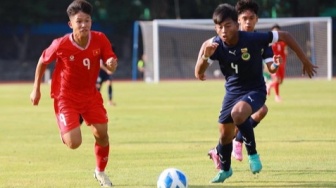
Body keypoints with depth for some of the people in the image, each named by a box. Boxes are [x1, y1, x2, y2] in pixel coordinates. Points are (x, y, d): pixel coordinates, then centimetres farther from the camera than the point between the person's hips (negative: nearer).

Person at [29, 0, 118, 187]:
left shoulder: (100, 40, -15)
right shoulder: (61, 45, -23)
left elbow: (112, 67, -6)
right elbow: (42, 62, -4)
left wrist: (111, 64, -31)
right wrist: (36, 89, 0)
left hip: (90, 94, 3)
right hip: (66, 96, -3)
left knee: (102, 133, -3)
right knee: (74, 143, -16)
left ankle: (100, 172, 25)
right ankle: (65, 131, 23)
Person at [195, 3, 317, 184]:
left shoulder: (253, 39, -25)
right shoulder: (215, 45, -17)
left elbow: (285, 36, -12)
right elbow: (199, 75, -21)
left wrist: (305, 61, -5)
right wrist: (205, 56, -42)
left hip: (255, 90, -4)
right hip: (232, 92, 4)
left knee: (238, 113, -34)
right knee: (224, 133, 9)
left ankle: (252, 153, -12)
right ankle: (225, 169, 39)